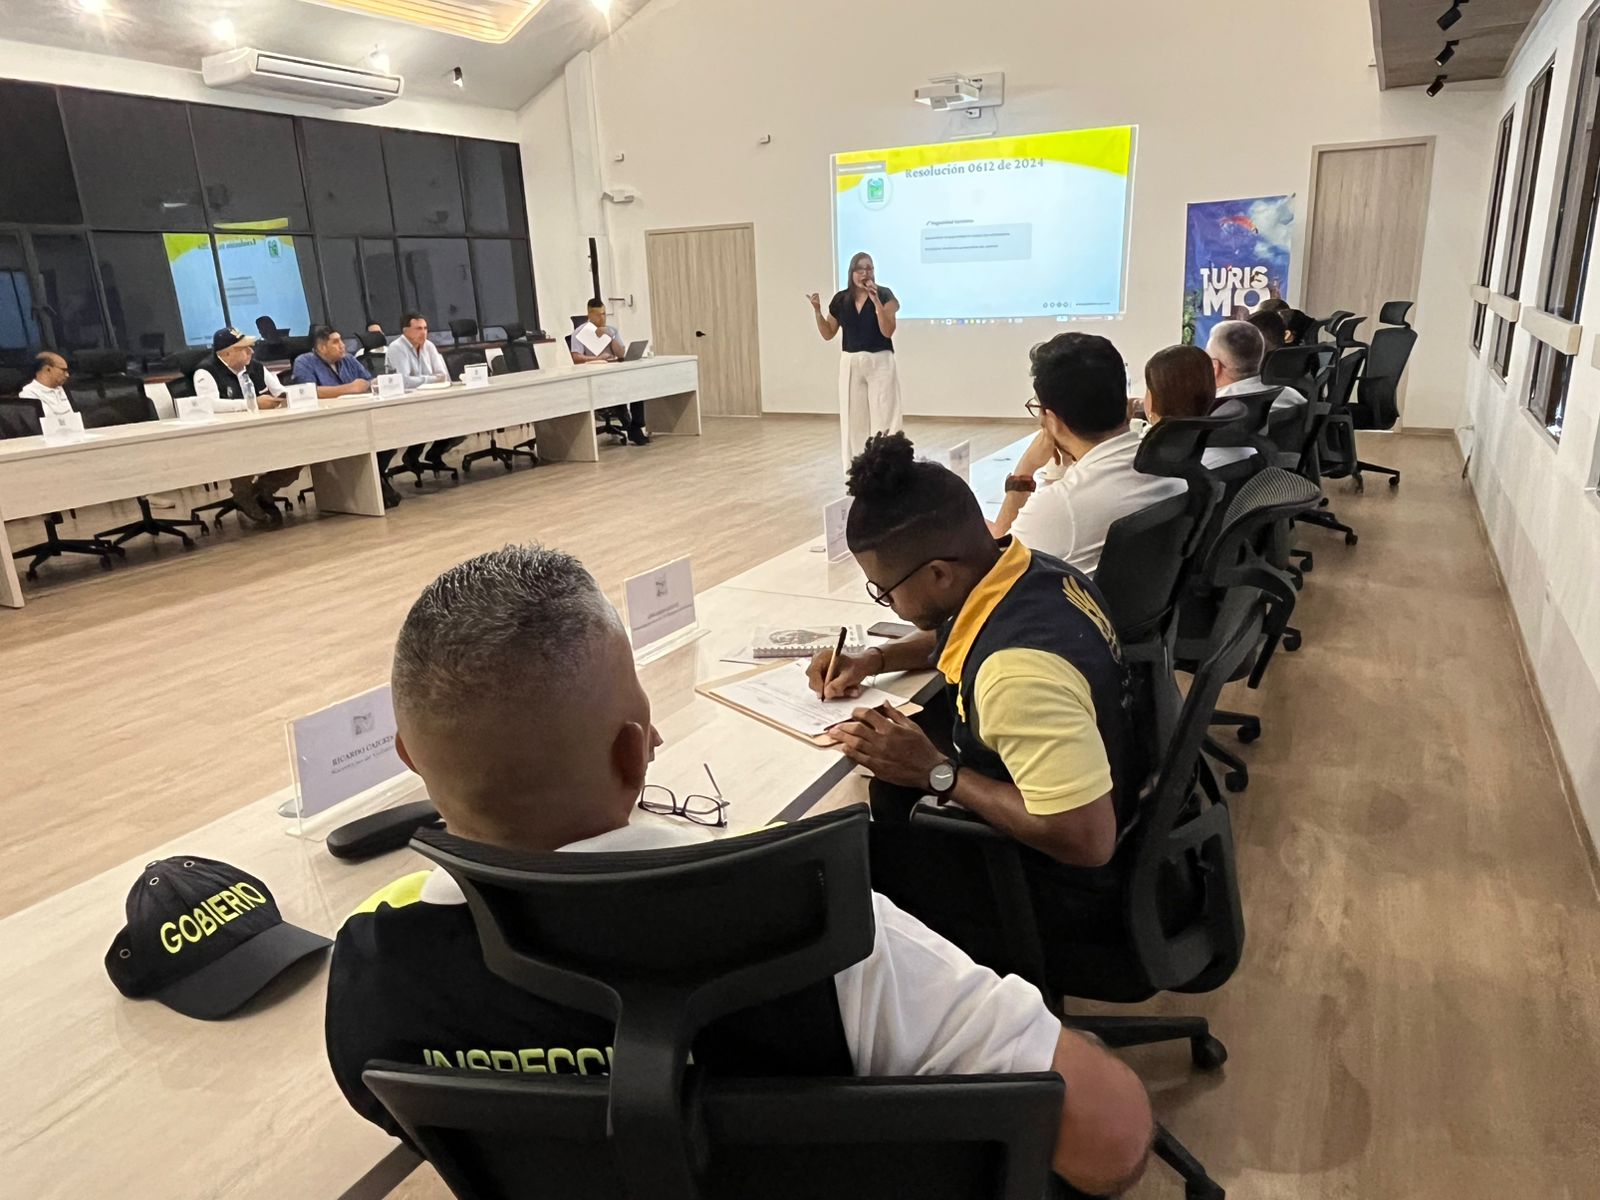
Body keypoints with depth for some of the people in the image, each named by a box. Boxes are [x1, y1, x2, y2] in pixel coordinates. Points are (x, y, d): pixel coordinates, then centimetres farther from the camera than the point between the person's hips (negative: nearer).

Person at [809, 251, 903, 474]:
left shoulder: (884, 295, -8)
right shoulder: (841, 300, 4)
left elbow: (888, 331, -19)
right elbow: (828, 334, 9)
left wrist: (876, 300, -26)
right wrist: (817, 310, -5)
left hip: (880, 362, -4)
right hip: (851, 363, 4)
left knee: (883, 418, -6)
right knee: (854, 418, 10)